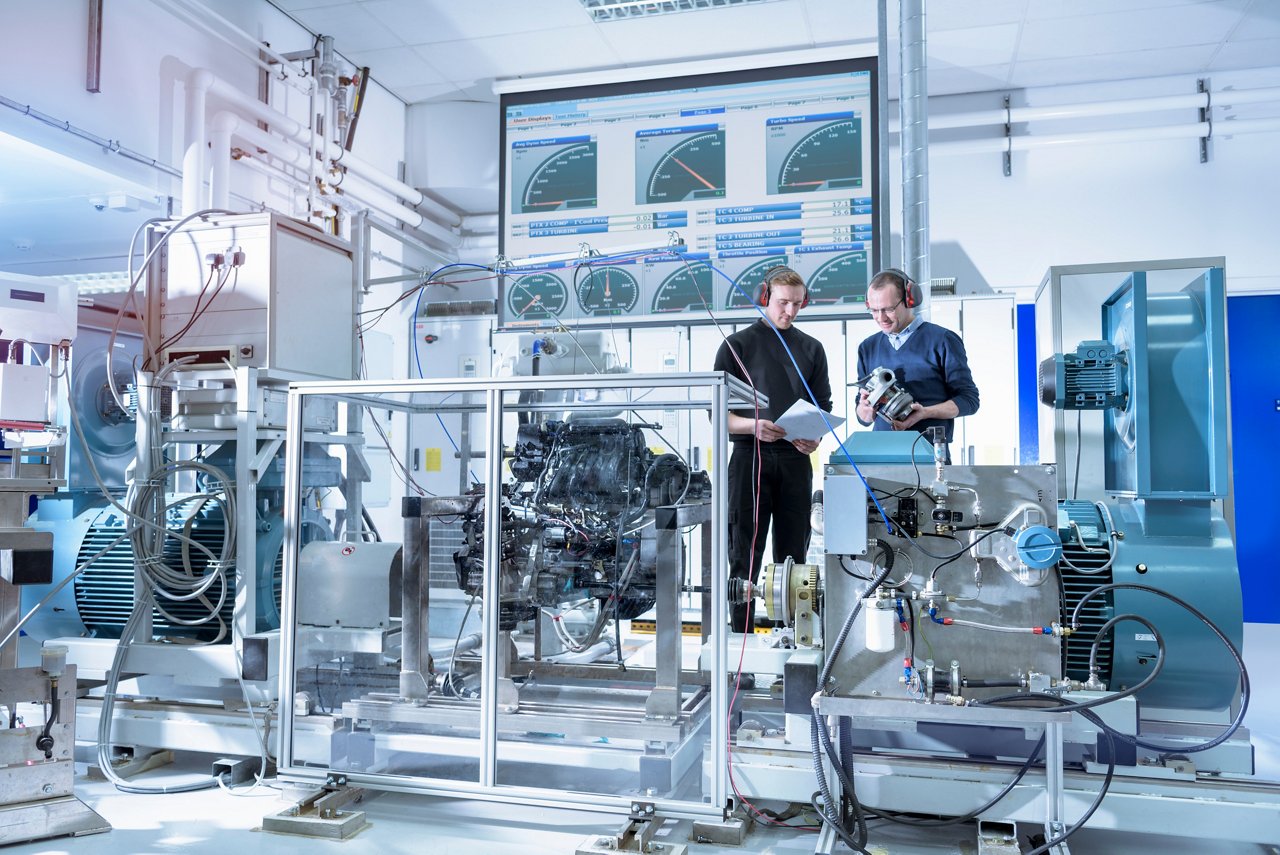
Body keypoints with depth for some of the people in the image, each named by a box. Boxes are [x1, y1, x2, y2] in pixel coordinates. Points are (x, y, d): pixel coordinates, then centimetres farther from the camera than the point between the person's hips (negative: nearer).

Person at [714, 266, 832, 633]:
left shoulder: (811, 348, 16)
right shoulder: (737, 345, 5)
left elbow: (824, 407, 16)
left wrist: (815, 437, -6)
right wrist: (753, 425, -19)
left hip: (796, 460, 3)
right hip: (751, 457, -3)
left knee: (793, 554, 7)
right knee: (745, 554, -1)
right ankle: (741, 637, 4)